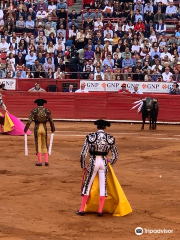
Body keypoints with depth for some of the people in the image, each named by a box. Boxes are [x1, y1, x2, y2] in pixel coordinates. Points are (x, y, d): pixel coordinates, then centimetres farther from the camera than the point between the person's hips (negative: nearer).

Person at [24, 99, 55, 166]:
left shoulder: (34, 111, -7)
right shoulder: (47, 111, -1)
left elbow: (29, 121, -12)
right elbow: (51, 121, 5)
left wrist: (25, 129, -4)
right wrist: (53, 129, 22)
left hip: (37, 128, -2)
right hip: (44, 128, 2)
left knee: (38, 145, 5)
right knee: (45, 145, 14)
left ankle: (39, 161, 2)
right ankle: (46, 161, 7)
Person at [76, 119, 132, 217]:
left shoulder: (90, 137, -6)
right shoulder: (110, 138, 0)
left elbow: (83, 153, -8)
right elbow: (115, 155, 5)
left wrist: (83, 166, 5)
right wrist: (109, 164, 22)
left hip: (93, 162, -1)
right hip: (104, 162, 1)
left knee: (87, 186, 9)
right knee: (103, 186, 10)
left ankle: (82, 210, 13)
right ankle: (100, 211, 11)